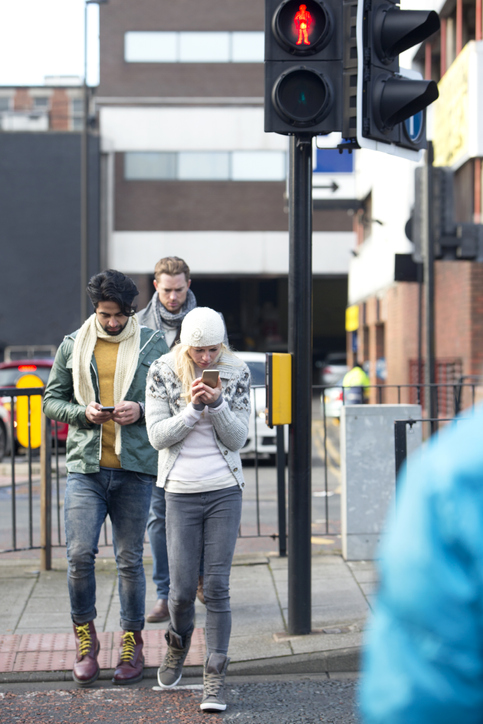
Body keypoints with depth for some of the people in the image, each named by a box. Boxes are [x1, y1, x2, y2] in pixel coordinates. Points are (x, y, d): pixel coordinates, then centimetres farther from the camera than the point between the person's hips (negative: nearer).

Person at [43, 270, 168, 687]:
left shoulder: (153, 345, 6)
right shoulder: (72, 346, 9)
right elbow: (51, 400, 12)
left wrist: (141, 411, -11)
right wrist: (82, 412, -8)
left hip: (135, 468, -1)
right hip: (85, 467, 1)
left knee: (130, 559, 4)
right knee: (80, 555, -7)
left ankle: (132, 643, 17)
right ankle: (85, 638, 12)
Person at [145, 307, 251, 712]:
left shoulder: (237, 373, 0)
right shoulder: (162, 373, -3)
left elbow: (238, 439, -2)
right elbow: (157, 436, -6)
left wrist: (217, 404, -18)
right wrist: (193, 408, -19)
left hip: (225, 491, 0)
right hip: (181, 492, 0)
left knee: (218, 587, -3)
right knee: (182, 589, 0)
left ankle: (215, 680, 4)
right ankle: (178, 645, 33)